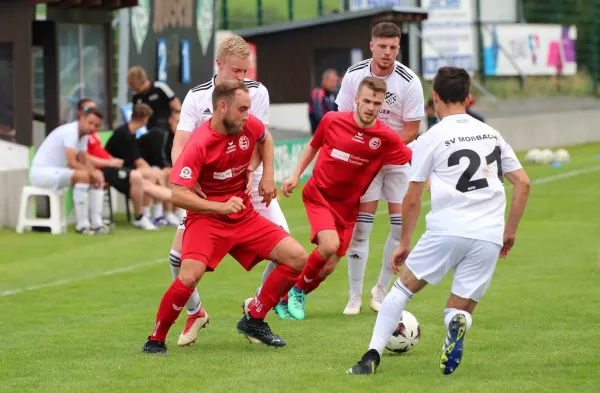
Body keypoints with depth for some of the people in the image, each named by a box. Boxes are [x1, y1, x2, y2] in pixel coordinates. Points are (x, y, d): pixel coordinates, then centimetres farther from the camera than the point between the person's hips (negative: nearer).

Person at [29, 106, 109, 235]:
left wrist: (95, 173, -10)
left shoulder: (83, 134, 8)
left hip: (57, 172, 10)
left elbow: (85, 162, 10)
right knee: (83, 176, -30)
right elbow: (72, 163, -29)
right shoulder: (70, 132, -22)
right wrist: (92, 173, -18)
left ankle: (96, 223, -3)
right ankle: (82, 225, -25)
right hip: (41, 171, -10)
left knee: (98, 178, 4)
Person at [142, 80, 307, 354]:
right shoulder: (199, 145, -22)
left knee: (297, 258, -4)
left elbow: (265, 139, 22)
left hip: (245, 216, 6)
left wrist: (268, 176, 8)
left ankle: (254, 320, 11)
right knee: (189, 277, -29)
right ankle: (156, 340, -8)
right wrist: (220, 207, -36)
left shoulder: (249, 126, -4)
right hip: (206, 219, -6)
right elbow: (178, 195, -27)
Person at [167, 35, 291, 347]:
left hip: (249, 184, 0)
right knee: (179, 254, -10)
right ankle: (195, 313, 17)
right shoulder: (196, 97, -8)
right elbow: (179, 147, -12)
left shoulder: (257, 92, -7)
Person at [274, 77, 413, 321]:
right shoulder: (332, 121, -10)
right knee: (329, 245, -26)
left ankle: (288, 299, 27)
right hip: (318, 195, -2)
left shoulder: (386, 138, -12)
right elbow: (313, 146, 9)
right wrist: (296, 175, 3)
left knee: (327, 268, 0)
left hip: (346, 207, 2)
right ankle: (298, 289, 1)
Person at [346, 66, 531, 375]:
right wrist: (509, 232, 23)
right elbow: (522, 183, 16)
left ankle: (372, 356, 2)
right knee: (460, 310, 11)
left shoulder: (431, 139, 5)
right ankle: (457, 324, -26)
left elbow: (412, 200, 6)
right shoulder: (491, 134, 18)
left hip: (447, 230, -3)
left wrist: (404, 243, 18)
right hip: (489, 237, 3)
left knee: (403, 288, 15)